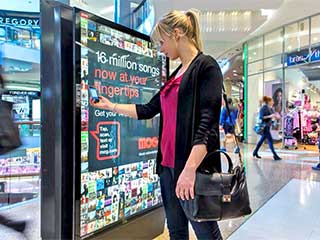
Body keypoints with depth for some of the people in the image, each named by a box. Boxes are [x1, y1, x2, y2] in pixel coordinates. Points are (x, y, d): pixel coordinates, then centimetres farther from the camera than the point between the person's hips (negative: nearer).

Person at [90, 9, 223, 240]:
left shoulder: (206, 66, -7)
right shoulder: (175, 75, 17)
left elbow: (208, 122, -18)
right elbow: (148, 110, 21)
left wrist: (190, 168, -26)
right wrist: (110, 105, 27)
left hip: (194, 167, -8)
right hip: (168, 164, 8)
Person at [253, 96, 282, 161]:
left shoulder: (270, 108, 12)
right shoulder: (263, 108, -14)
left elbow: (273, 115, 15)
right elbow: (261, 117, -20)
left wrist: (276, 116, -6)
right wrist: (269, 116, -25)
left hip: (267, 126, 9)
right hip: (264, 126, -9)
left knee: (262, 139, 16)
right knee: (270, 140, -7)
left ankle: (255, 152, 27)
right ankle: (275, 155, -3)